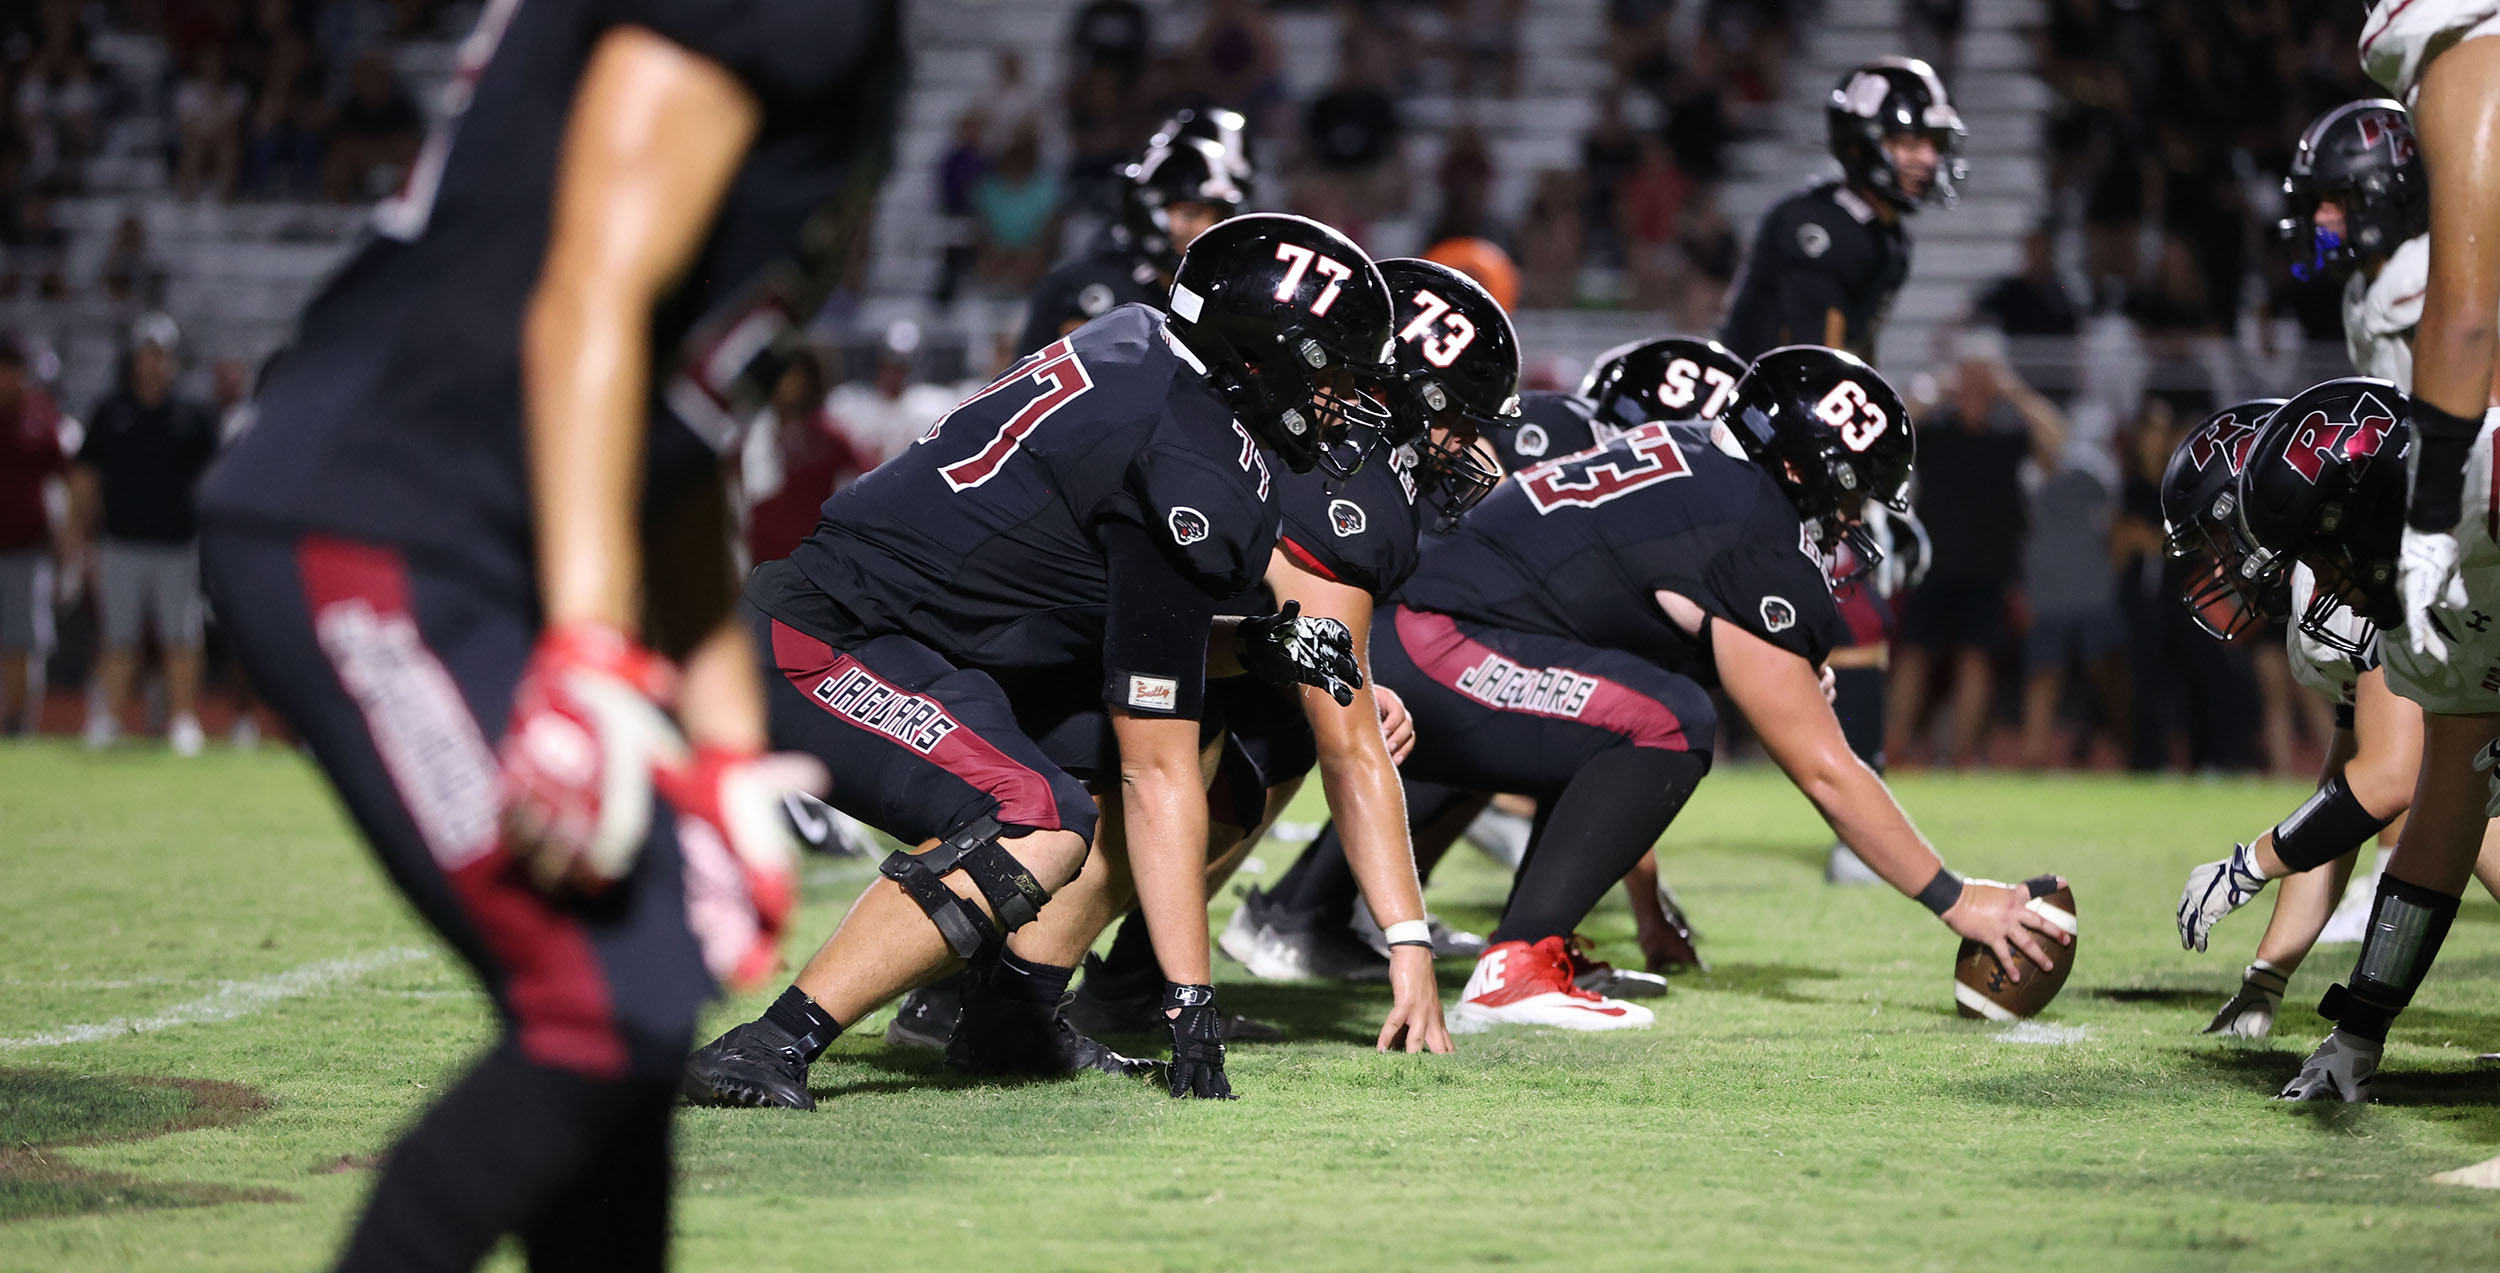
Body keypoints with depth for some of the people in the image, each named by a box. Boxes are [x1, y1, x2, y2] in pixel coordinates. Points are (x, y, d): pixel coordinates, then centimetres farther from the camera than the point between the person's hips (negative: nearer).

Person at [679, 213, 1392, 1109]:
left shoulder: (1132, 348, 8)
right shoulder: (1189, 481, -18)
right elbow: (1157, 776, -17)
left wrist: (1251, 650, 4)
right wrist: (1191, 1009, -14)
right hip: (814, 649, -11)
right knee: (1038, 830, -25)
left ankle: (1022, 1019, 12)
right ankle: (768, 1050, -24)